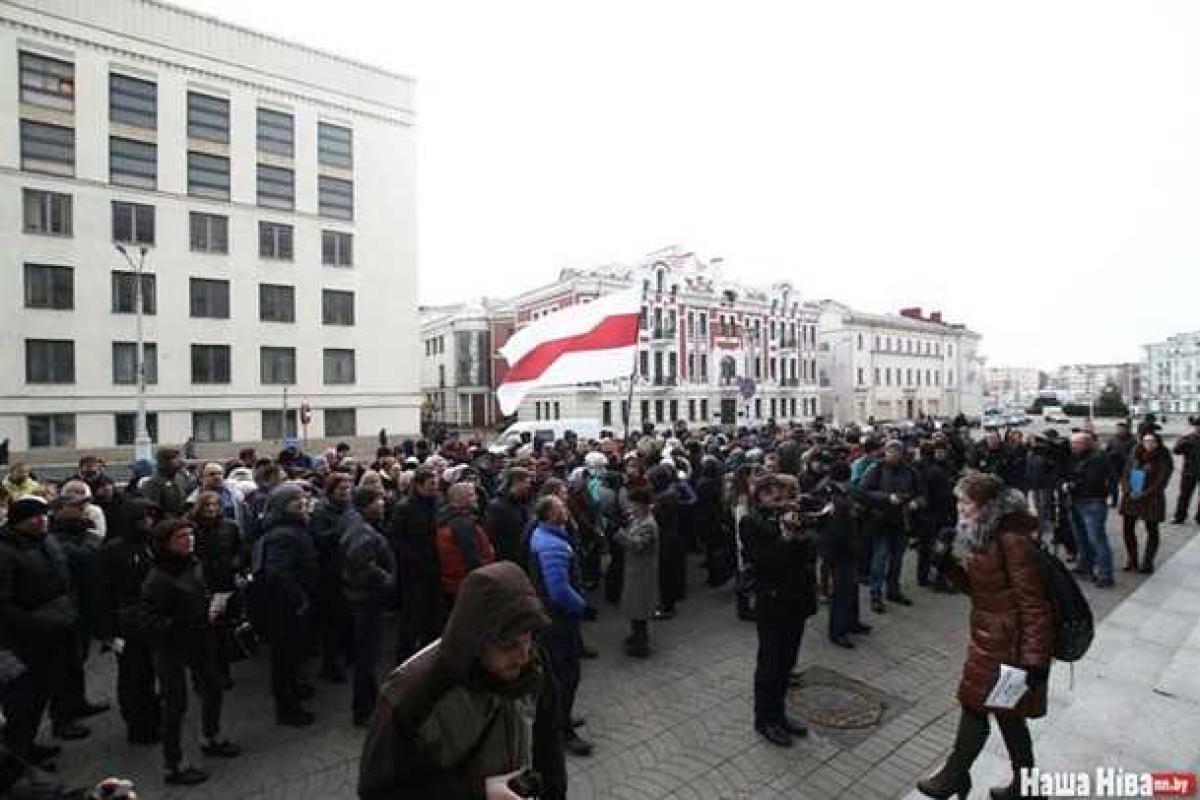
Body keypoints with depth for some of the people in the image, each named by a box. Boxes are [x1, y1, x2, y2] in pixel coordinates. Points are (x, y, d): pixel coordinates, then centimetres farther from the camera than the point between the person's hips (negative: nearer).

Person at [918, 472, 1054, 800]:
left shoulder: (1012, 540, -23)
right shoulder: (982, 536, 6)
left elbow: (1033, 604, -22)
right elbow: (977, 588, 13)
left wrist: (1034, 658, -21)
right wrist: (950, 563, -4)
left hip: (1006, 644, -9)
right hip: (990, 638, 9)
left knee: (974, 708, 8)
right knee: (1007, 714, 21)